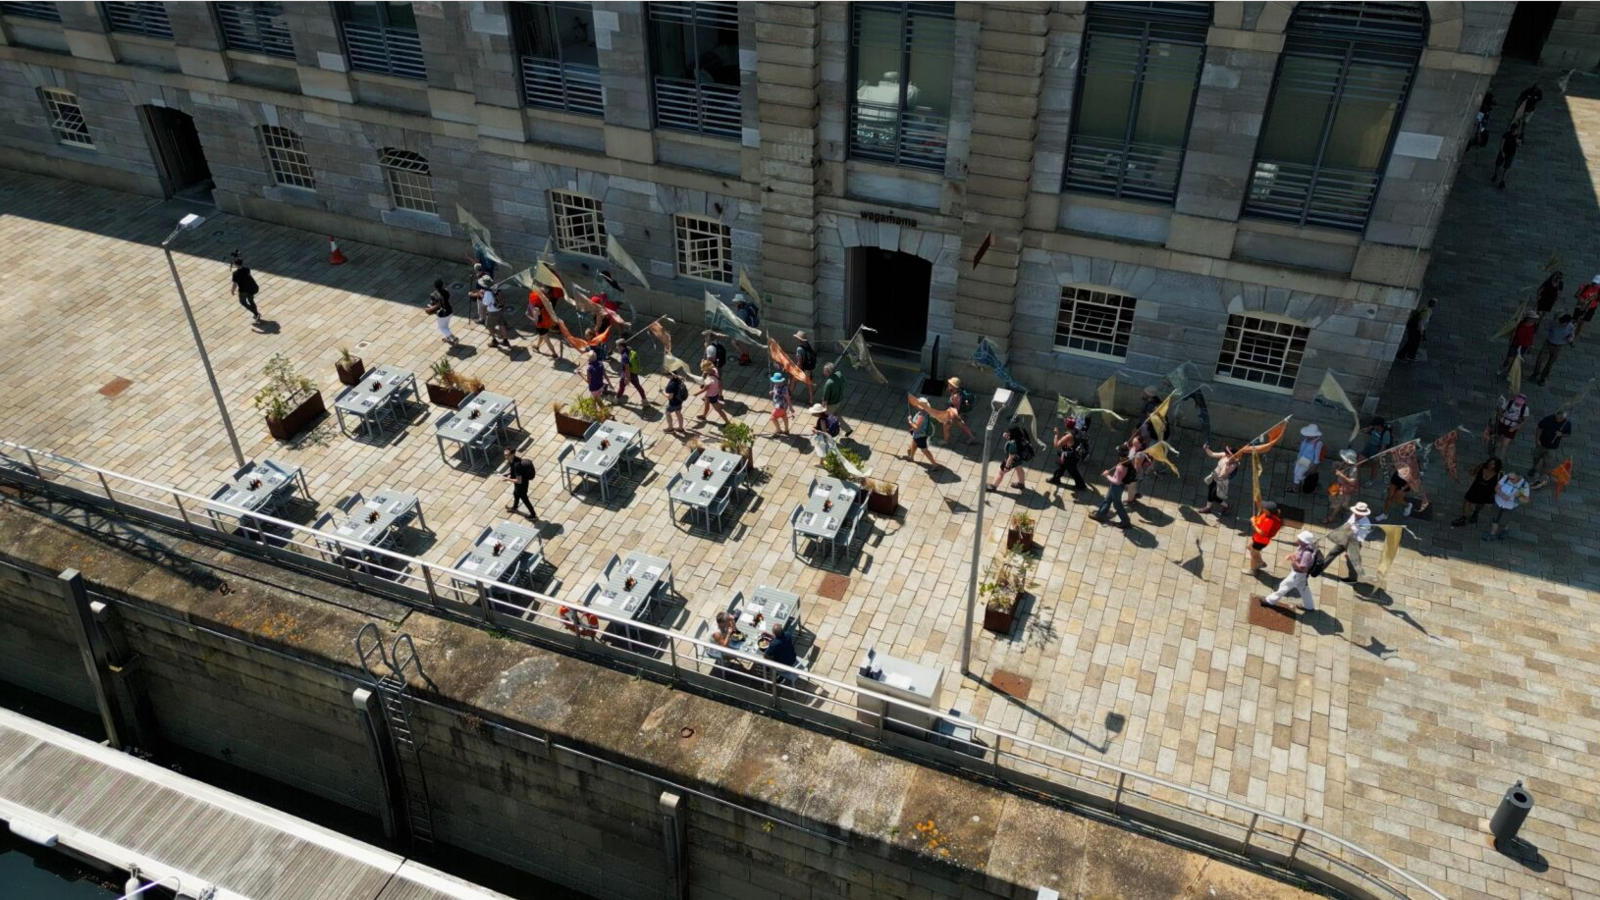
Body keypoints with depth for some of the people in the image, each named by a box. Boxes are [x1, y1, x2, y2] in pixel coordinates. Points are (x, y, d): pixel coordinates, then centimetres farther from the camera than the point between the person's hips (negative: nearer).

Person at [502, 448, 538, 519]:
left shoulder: (517, 465, -41)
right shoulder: (511, 460, -14)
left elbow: (519, 481, -35)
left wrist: (508, 479, -26)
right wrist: (509, 474, -6)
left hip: (522, 484, -9)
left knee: (524, 499, 14)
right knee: (516, 494, 33)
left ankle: (534, 515, 34)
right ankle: (514, 508, 62)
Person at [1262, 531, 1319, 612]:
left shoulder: (1307, 554, -39)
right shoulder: (1303, 546, -14)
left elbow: (1303, 568, -35)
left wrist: (1294, 560, -29)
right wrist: (1293, 554, -10)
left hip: (1298, 574, -9)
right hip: (1297, 572, 9)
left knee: (1284, 585, 9)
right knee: (1303, 589, 26)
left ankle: (1271, 600, 27)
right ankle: (1309, 606, 45)